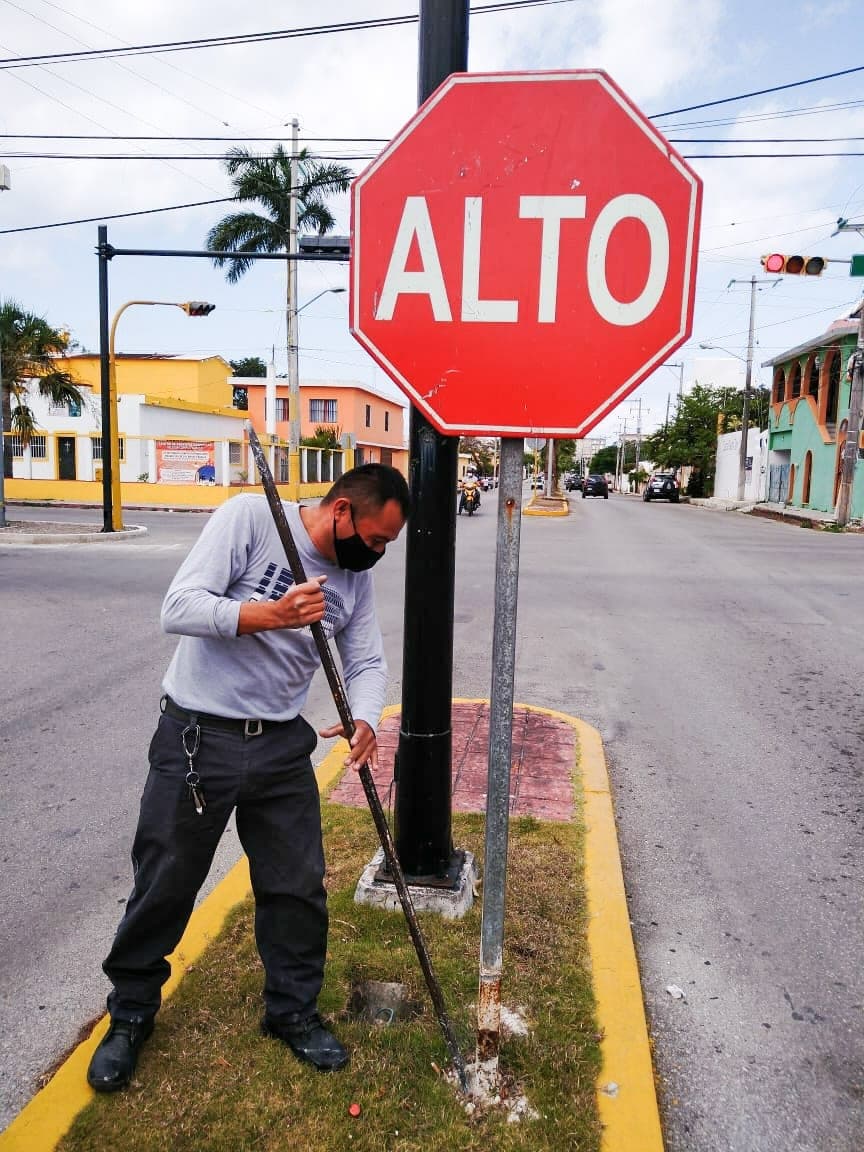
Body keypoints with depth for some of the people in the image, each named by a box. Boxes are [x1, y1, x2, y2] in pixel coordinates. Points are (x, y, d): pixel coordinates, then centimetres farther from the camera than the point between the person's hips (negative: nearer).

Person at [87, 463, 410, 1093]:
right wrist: (272, 615, -34)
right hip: (198, 735, -4)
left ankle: (293, 1010, 36)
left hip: (282, 745, 5)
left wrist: (365, 720, -17)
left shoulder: (355, 575, 2)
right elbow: (180, 607, -21)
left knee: (299, 887, 11)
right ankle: (131, 1013, 38)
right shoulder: (249, 516, -15)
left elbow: (367, 662, 3)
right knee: (164, 885, 12)